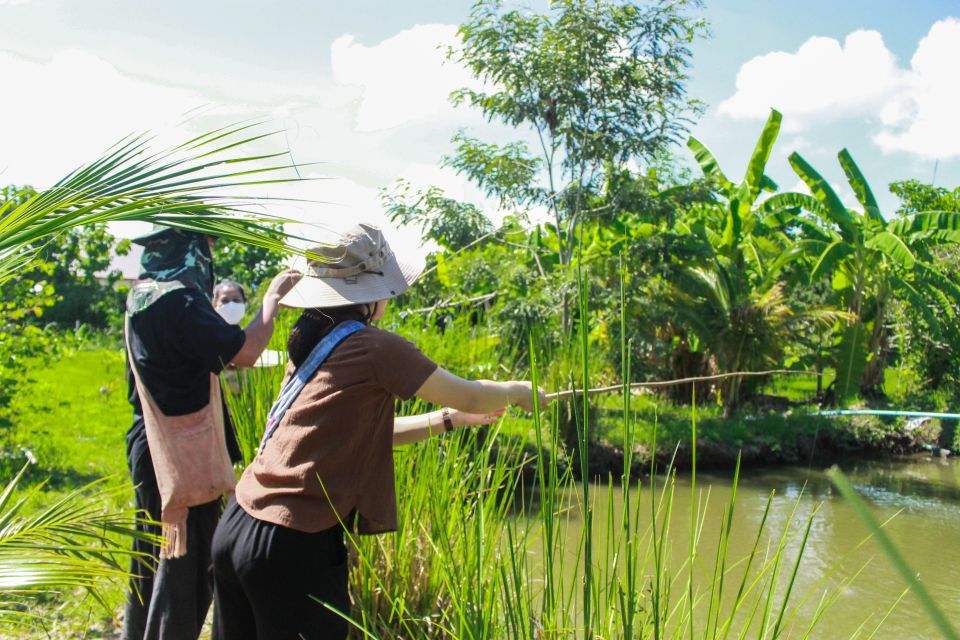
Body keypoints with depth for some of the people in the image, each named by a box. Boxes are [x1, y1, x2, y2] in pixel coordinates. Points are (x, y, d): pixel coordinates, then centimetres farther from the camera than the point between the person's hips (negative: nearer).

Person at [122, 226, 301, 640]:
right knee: (185, 569, 1)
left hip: (151, 449, 10)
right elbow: (244, 352, -26)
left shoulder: (143, 294, 9)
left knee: (152, 562, 21)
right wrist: (272, 298, -13)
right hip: (185, 455, -10)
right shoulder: (178, 299, -20)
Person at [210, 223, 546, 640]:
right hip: (294, 544, -8)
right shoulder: (374, 347, -11)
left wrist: (451, 418, 24)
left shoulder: (308, 343, 11)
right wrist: (515, 391, 18)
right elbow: (470, 397, -2)